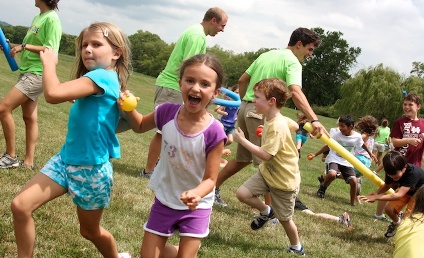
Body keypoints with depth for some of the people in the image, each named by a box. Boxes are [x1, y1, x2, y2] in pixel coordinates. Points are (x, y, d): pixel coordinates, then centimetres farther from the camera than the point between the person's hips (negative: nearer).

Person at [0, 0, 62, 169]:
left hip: (37, 74, -9)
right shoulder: (38, 17, 14)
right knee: (29, 117, 9)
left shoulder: (51, 19, -14)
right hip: (27, 72, 9)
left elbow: (50, 50, -20)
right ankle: (28, 162, 13)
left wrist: (24, 46, -21)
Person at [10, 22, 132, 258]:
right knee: (20, 205, -6)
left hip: (92, 168, -8)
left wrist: (49, 62, -16)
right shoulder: (93, 80, 6)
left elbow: (53, 93, -32)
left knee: (90, 230, 15)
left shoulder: (103, 77, -23)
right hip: (66, 159, 8)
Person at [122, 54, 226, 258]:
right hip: (164, 201, 3)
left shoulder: (214, 132, -26)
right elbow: (140, 126, 6)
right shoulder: (167, 112, -17)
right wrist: (129, 109, -15)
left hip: (195, 207, -3)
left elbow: (210, 179, -19)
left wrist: (196, 193, -41)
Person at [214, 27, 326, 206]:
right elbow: (295, 92, -26)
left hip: (245, 108, 9)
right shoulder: (293, 62, -8)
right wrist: (314, 120, -35)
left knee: (243, 158, 19)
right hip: (262, 113, -9)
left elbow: (242, 80, 20)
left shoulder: (266, 54, 18)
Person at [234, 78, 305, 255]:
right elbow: (294, 125, 18)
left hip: (284, 180, -8)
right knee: (242, 193, -8)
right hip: (267, 172, 8)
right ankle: (266, 212, 17)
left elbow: (265, 155, -33)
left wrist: (243, 141, -28)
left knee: (284, 219, 9)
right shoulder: (271, 120, 0)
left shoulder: (277, 127, -30)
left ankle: (297, 248, 34)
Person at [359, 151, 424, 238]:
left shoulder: (413, 173, -43)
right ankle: (396, 223, 25)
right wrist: (376, 193, -27)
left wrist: (376, 197, -51)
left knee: (408, 217, -21)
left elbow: (399, 195, -49)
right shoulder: (392, 171, -24)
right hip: (405, 190, 6)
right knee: (389, 209, -8)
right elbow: (386, 186, -5)